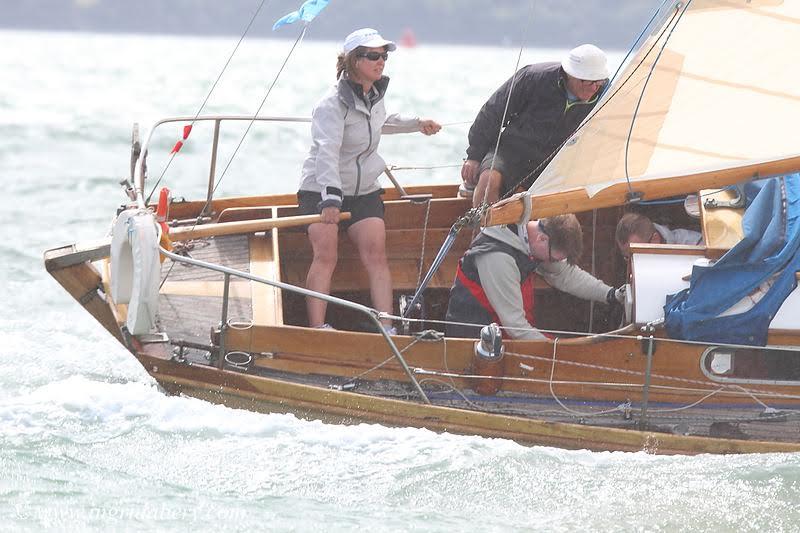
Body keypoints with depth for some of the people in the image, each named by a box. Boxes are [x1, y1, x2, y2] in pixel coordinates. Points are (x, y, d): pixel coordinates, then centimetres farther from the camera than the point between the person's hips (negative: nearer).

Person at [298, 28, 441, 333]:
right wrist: (331, 198, -49)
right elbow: (327, 151, -35)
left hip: (364, 192, 6)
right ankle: (317, 329, -21)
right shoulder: (333, 104, -20)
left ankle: (387, 329, -17)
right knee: (325, 256, -19)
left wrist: (417, 124, 43)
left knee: (376, 254, -11)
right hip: (322, 192, -6)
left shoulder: (375, 95, 6)